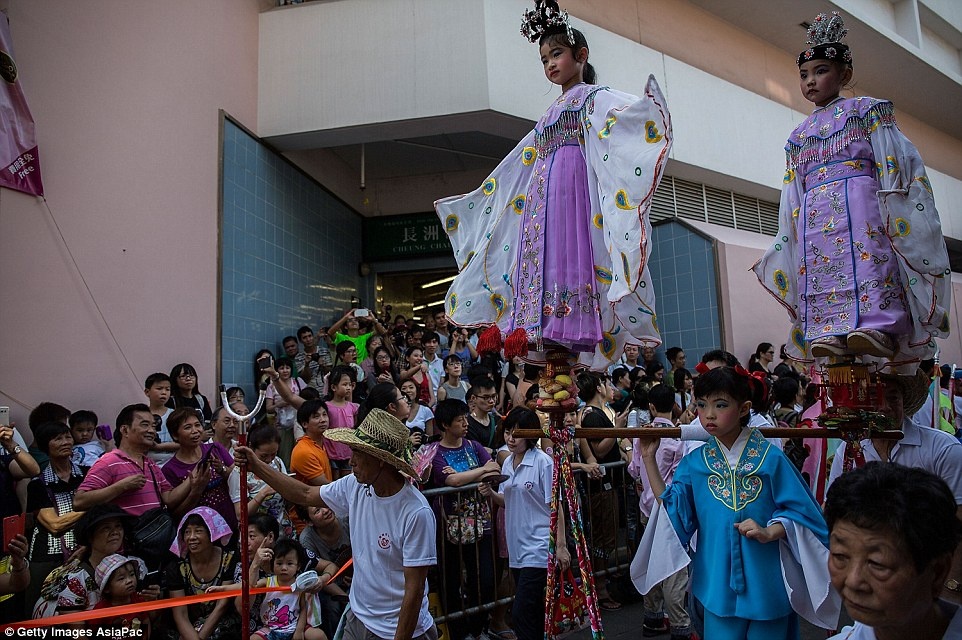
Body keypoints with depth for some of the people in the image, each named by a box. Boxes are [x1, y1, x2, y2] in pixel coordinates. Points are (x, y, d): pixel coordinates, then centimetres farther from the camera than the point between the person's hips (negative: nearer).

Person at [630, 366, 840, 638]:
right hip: (718, 583, 2)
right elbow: (672, 511, 0)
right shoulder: (694, 463, -1)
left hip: (765, 583, -1)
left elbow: (798, 512, -5)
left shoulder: (770, 458, -9)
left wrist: (769, 532, -23)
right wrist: (649, 458, -3)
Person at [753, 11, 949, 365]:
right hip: (814, 214, 4)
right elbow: (793, 196, 21)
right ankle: (830, 332, -21)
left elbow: (895, 162, 5)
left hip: (859, 202, -4)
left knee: (867, 262, -22)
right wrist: (784, 241, 13)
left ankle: (877, 325, -35)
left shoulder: (865, 110, 14)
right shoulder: (799, 134, 25)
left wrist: (896, 207, -9)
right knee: (819, 269, -12)